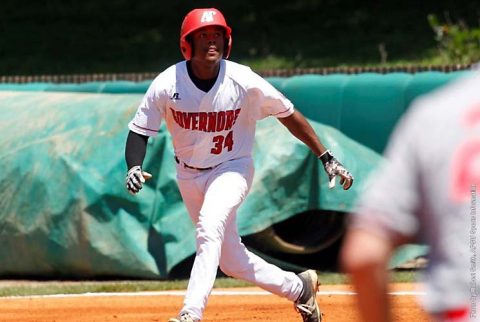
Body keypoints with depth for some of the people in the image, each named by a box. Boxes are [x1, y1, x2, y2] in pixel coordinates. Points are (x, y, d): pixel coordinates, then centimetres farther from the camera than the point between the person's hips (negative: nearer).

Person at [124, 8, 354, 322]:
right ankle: (299, 288, 32)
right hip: (189, 175, 3)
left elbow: (288, 114, -7)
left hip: (233, 169, -3)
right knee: (231, 259, 10)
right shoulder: (167, 84, -17)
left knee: (210, 229, -31)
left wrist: (326, 157, -6)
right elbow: (140, 131, -10)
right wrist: (134, 167, -31)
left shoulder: (244, 81, -20)